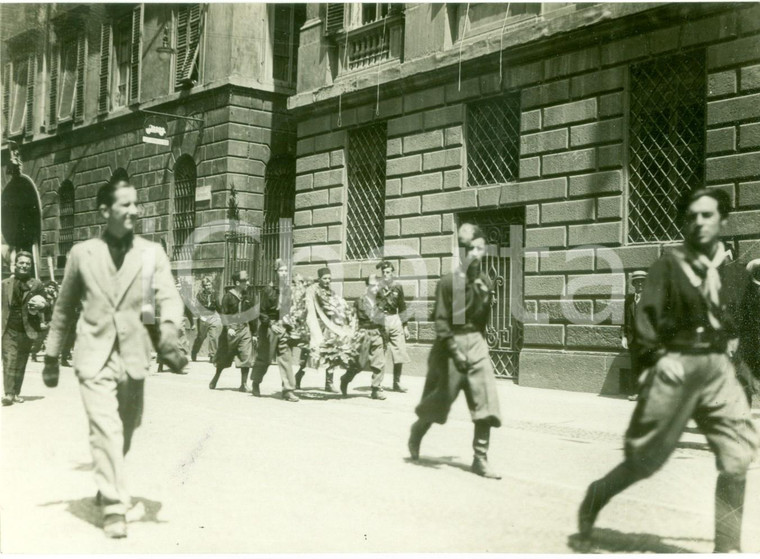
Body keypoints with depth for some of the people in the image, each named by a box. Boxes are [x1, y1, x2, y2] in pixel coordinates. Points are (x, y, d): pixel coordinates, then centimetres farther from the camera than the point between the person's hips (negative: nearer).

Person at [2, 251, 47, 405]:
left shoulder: (36, 284, 6)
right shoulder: (5, 284, 8)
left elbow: (45, 304, 5)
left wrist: (41, 305, -18)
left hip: (27, 329, 1)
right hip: (9, 329, -1)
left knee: (21, 364, 9)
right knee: (9, 362, -11)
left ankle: (16, 393, 18)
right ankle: (8, 393, -14)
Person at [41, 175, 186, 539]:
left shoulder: (152, 253, 2)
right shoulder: (82, 253, 3)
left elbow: (169, 298, -10)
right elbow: (64, 308, 11)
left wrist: (169, 331, -31)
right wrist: (52, 355, 12)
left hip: (133, 356, 2)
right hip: (94, 356, -2)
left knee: (125, 432, 16)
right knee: (106, 429, -15)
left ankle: (107, 487, 41)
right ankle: (114, 506, -9)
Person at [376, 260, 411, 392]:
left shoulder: (397, 287, 9)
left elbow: (402, 307, 15)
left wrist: (405, 325, 12)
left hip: (395, 320, 4)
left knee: (400, 353, 2)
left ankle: (397, 383, 13)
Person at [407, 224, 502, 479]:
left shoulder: (484, 281, 4)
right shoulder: (449, 281, -11)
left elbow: (484, 317, 12)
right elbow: (441, 321, -14)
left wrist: (477, 341, 6)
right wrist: (455, 351, -20)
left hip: (476, 343, 5)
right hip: (451, 343, -4)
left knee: (486, 400, -6)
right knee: (439, 400, 9)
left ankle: (480, 459, 0)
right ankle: (417, 431, 40)